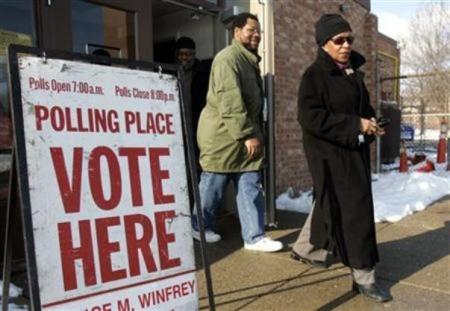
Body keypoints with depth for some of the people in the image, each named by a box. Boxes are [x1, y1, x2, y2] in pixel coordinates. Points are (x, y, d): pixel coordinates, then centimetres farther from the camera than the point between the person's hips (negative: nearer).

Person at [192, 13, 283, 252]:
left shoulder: (250, 60, 18)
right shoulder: (228, 57, -13)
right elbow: (230, 100, -23)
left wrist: (253, 133, 17)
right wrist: (247, 135, -23)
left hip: (244, 134, 9)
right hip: (222, 134, -9)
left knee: (250, 186, 5)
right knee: (212, 185, 6)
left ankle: (254, 236, 12)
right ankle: (200, 227, 26)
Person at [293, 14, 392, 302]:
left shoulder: (353, 73, 12)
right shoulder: (314, 76, -12)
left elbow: (363, 106, 22)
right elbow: (310, 117, -22)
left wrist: (371, 122, -1)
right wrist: (355, 125, -23)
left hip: (354, 150, 8)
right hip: (330, 154, -8)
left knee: (330, 204, 18)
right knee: (354, 210, -5)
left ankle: (306, 248, 38)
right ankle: (363, 276, 9)